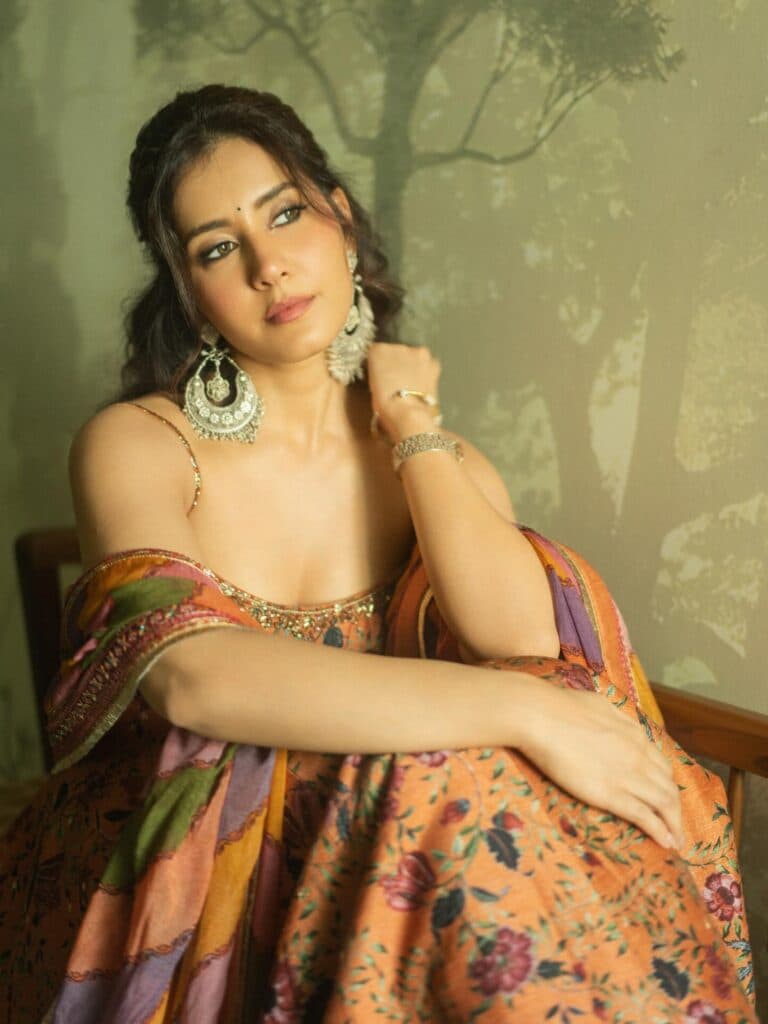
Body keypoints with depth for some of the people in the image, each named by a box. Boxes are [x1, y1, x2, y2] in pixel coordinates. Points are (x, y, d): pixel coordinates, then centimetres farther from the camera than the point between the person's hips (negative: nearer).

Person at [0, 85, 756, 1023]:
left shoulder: (443, 460, 6)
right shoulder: (135, 446, -7)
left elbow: (521, 642, -15)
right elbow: (191, 675, -26)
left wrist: (410, 423, -7)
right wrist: (528, 711, -28)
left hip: (379, 853, 4)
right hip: (185, 865, -3)